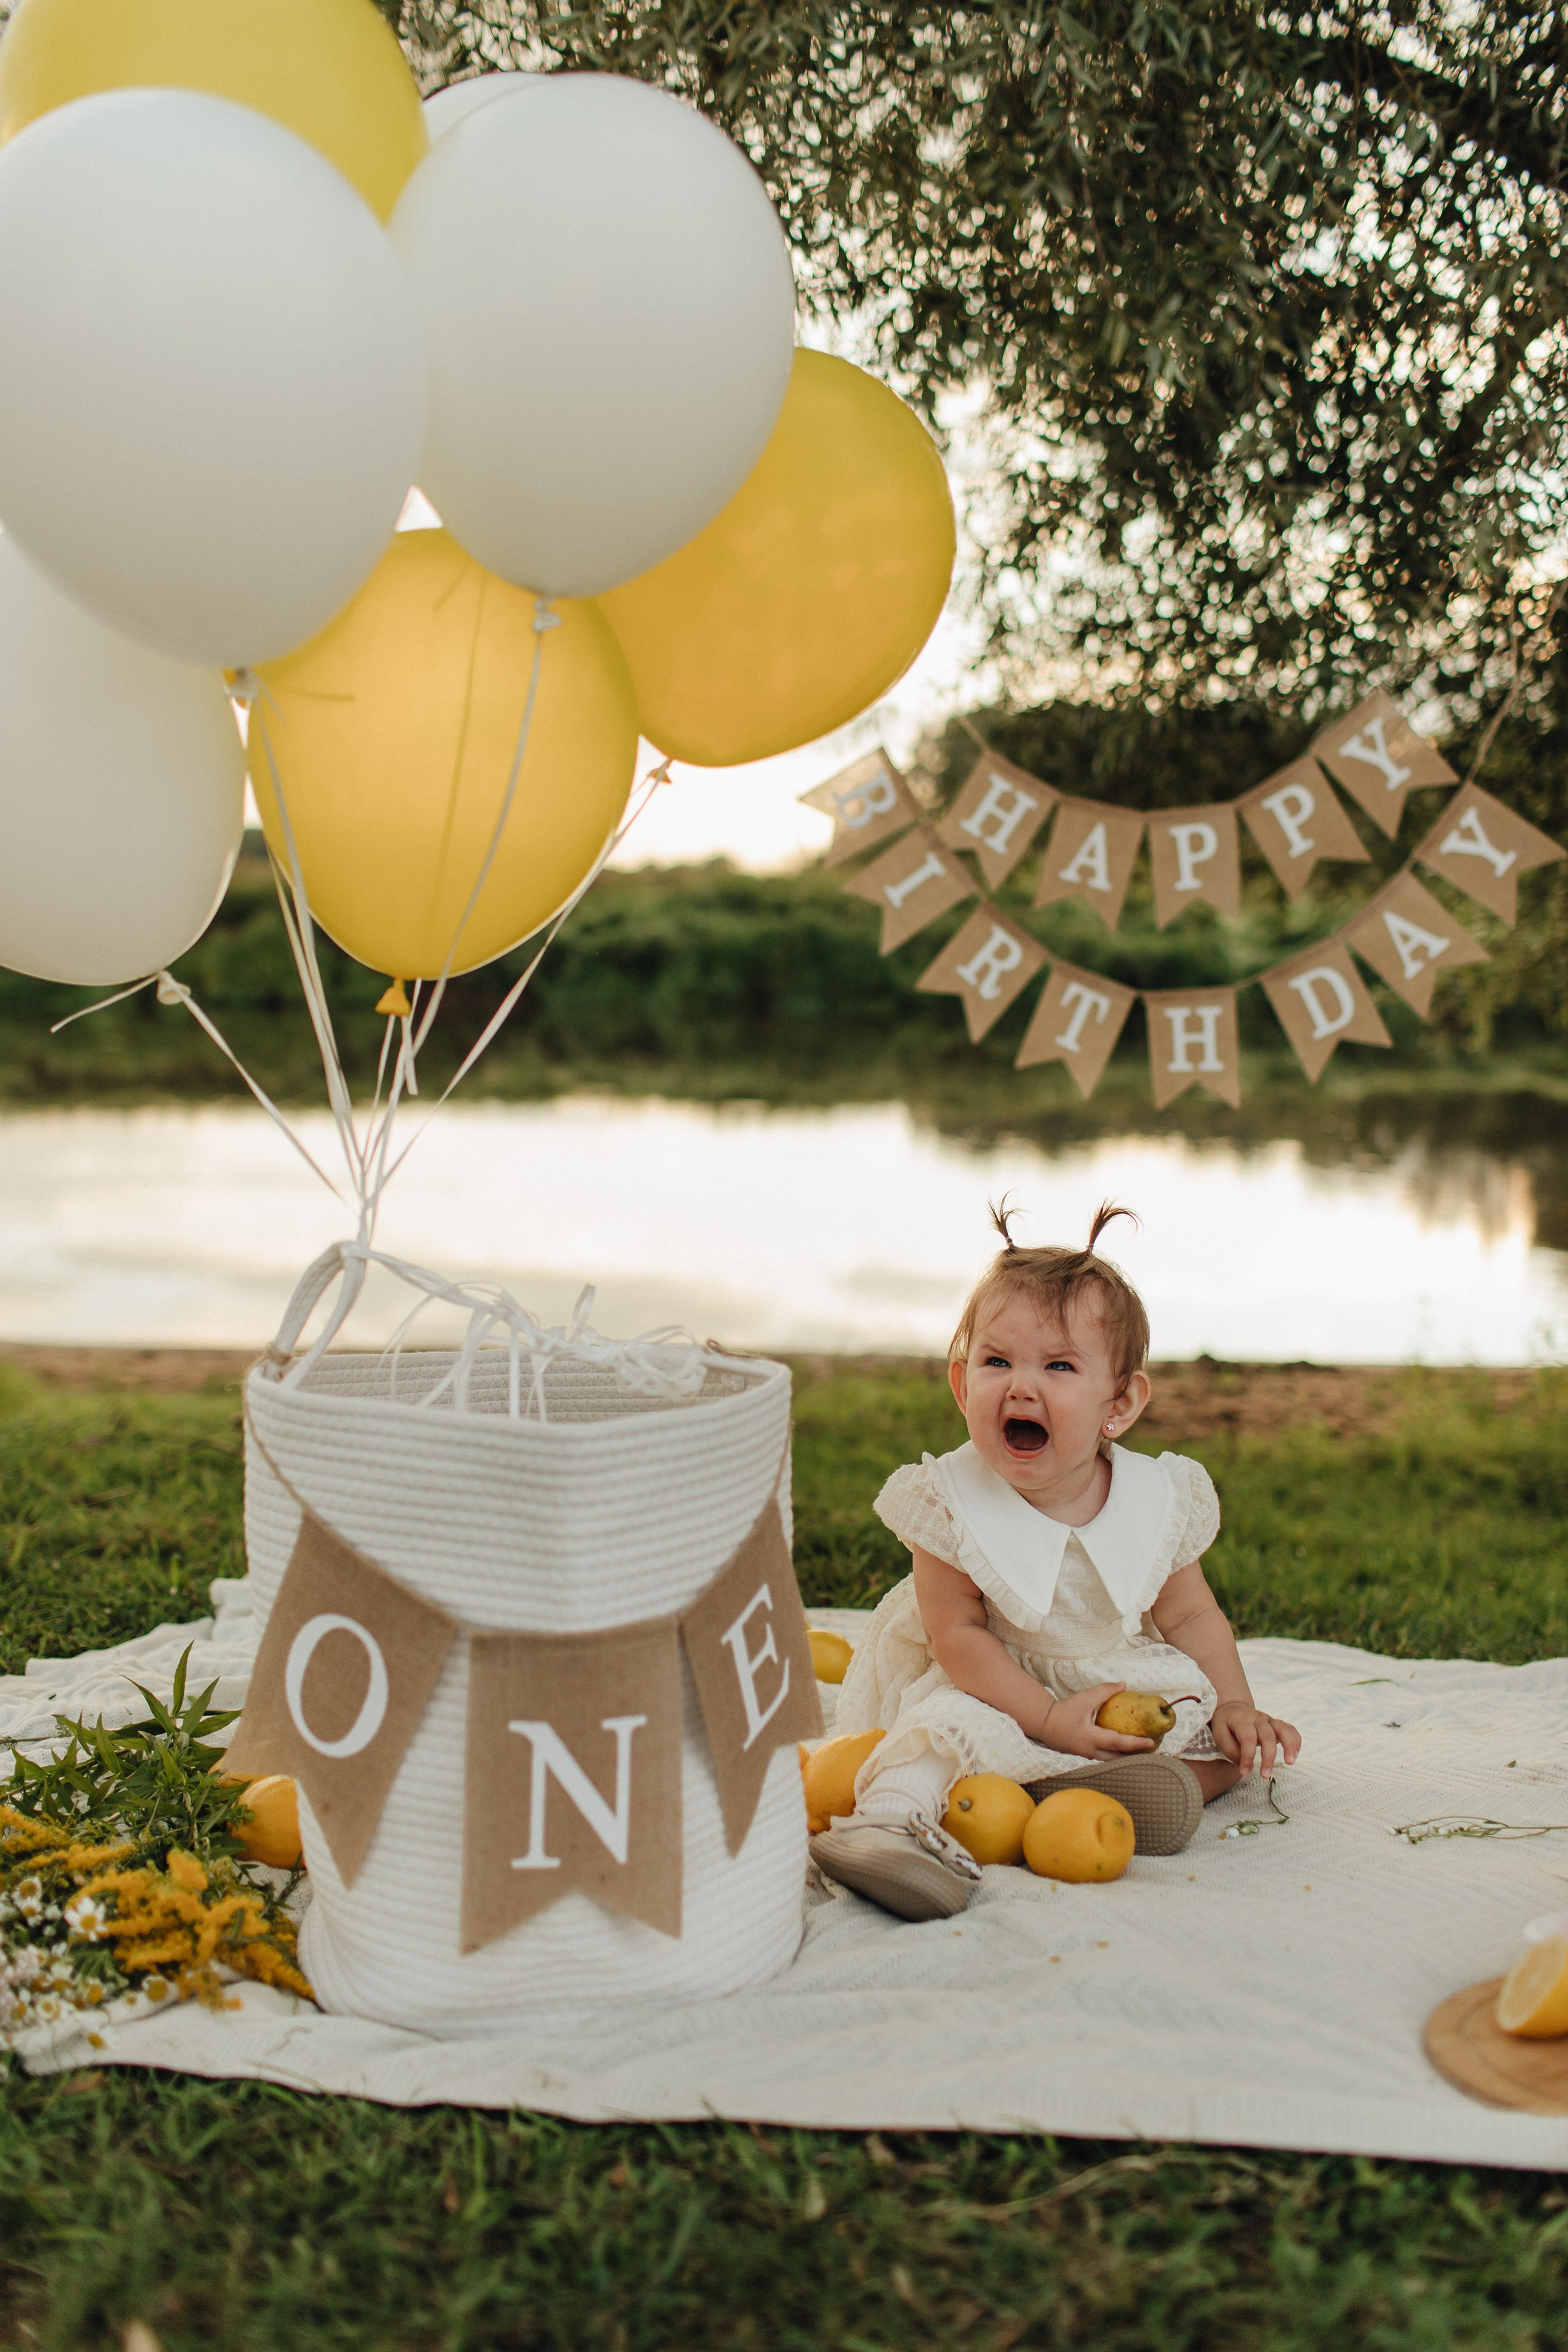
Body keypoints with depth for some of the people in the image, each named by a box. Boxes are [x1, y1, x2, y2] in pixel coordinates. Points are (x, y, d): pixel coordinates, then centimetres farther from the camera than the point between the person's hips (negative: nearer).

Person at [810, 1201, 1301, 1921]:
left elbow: (1191, 1618, 3)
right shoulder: (952, 1504, -18)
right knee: (941, 1725, -32)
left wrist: (1234, 1706, -10)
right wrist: (1050, 1717, -24)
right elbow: (956, 1632, -16)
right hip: (997, 1687, -4)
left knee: (1244, 1744, -10)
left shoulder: (1158, 1502, -10)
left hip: (1123, 1683, 4)